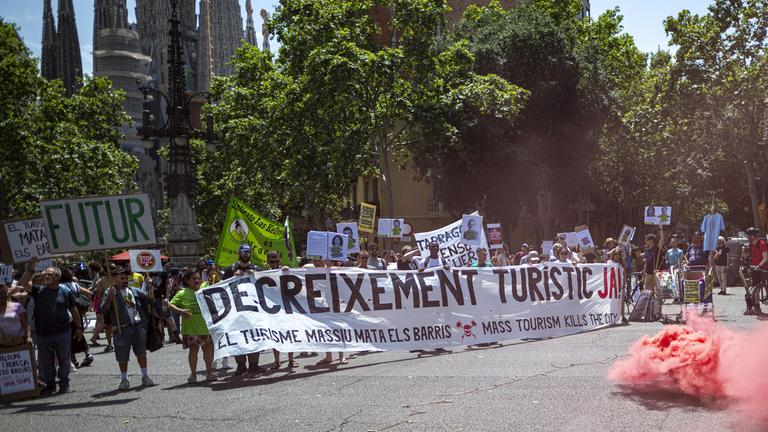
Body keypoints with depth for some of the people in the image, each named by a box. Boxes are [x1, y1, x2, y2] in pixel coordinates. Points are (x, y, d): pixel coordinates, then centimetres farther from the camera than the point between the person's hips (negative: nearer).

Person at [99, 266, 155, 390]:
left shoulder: (134, 291, 11)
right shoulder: (110, 292, -2)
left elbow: (149, 298, 24)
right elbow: (103, 310, -15)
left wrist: (150, 287, 10)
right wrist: (109, 297, -24)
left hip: (138, 326, 3)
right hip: (122, 329, -3)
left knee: (141, 352, 11)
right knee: (122, 356, 3)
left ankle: (145, 376, 22)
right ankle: (124, 379, 18)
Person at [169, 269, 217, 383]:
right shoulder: (183, 293, -2)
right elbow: (171, 305, -7)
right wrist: (180, 311, -23)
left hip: (206, 326, 3)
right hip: (191, 328, -3)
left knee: (208, 348, 8)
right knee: (193, 349, 2)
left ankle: (209, 372, 20)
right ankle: (193, 374, 14)